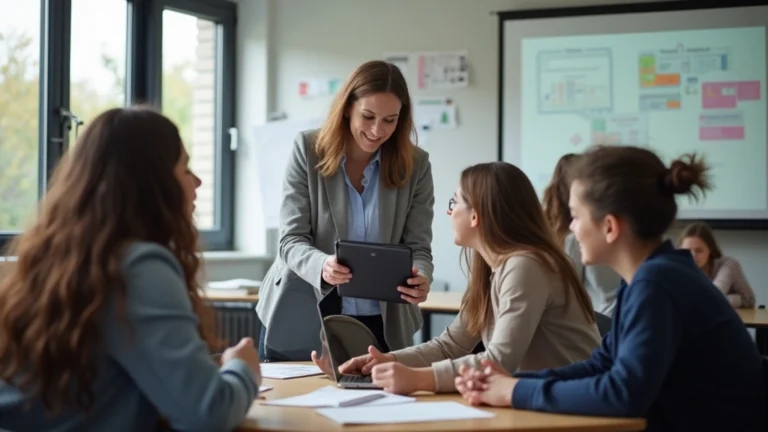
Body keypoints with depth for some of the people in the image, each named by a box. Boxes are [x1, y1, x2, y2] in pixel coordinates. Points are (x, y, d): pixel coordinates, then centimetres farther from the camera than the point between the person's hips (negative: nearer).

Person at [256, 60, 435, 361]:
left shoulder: (415, 165, -4)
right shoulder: (309, 149, -9)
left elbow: (418, 248, -5)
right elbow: (291, 240, -11)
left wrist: (421, 279, -28)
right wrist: (321, 265, -33)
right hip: (301, 318, -1)